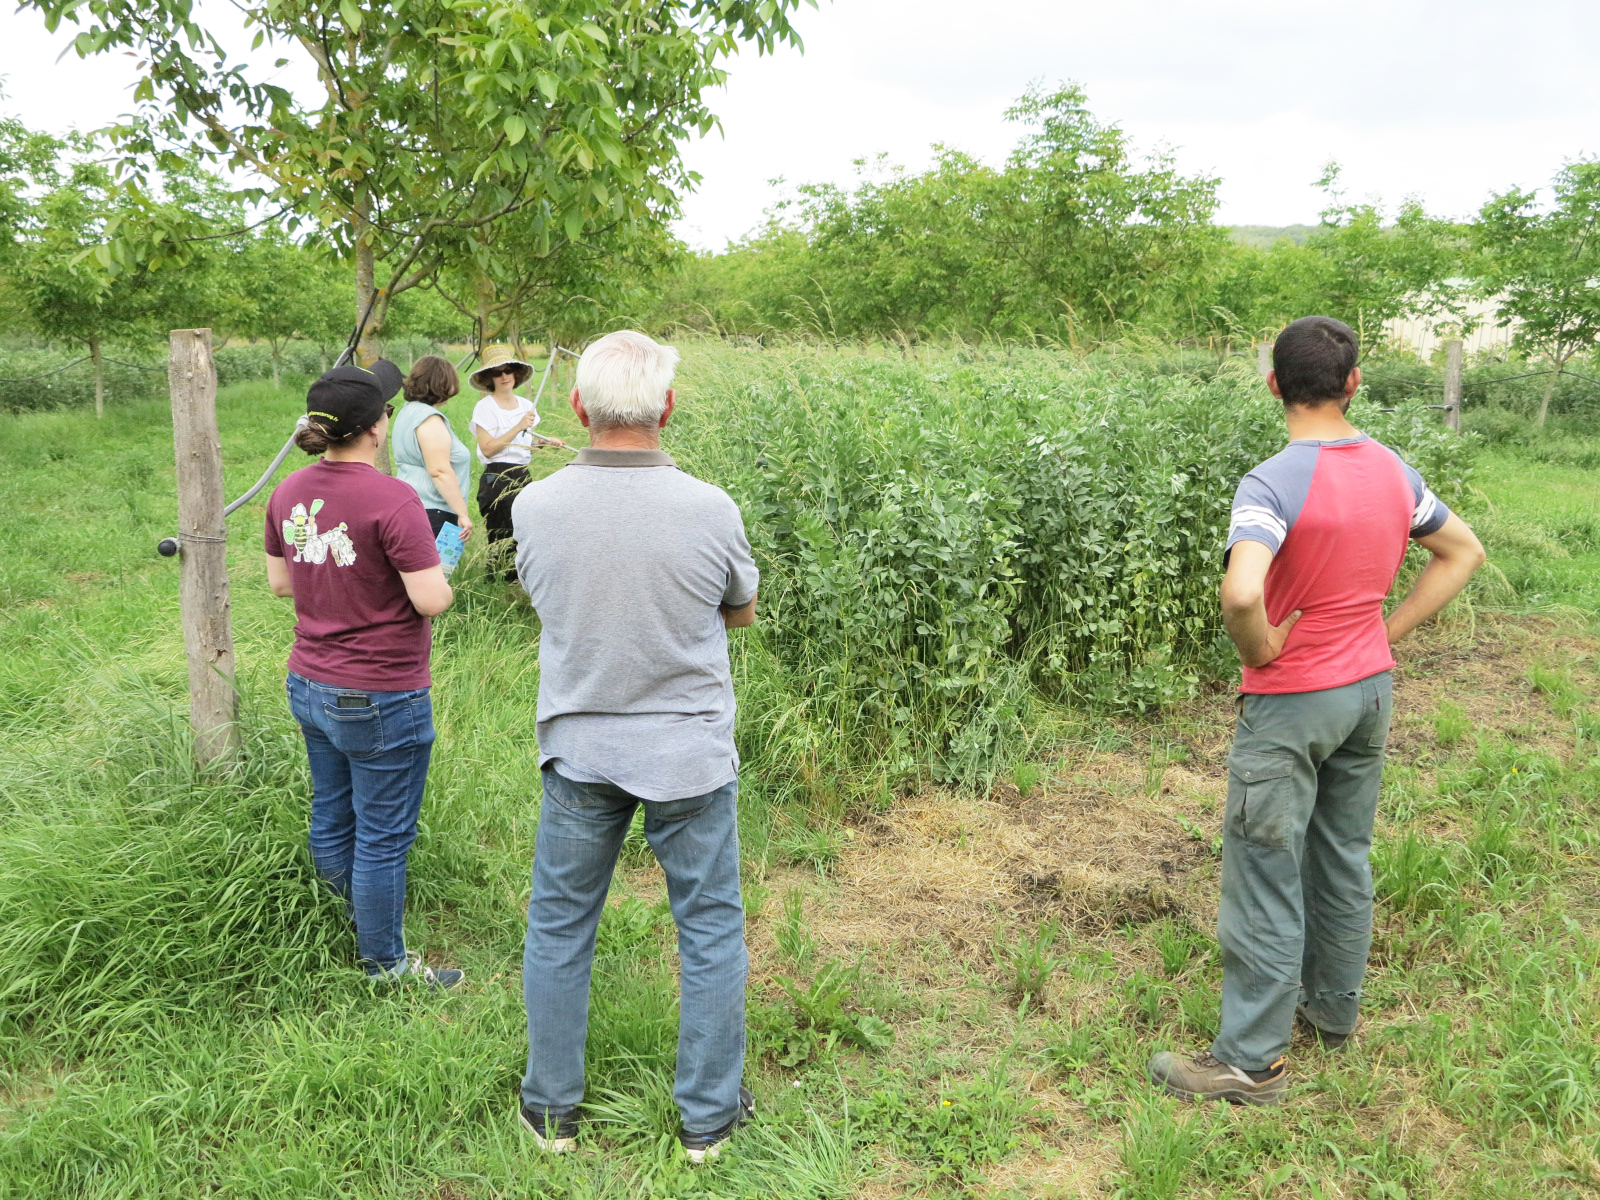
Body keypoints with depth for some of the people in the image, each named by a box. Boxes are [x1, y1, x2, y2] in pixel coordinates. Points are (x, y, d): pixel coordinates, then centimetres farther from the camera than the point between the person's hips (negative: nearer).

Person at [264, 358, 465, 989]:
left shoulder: (289, 493, 2)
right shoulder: (392, 499, -21)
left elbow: (279, 582, 13)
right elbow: (431, 600, -23)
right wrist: (433, 570, -3)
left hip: (308, 687, 8)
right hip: (380, 700, -8)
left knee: (331, 819, 21)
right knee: (383, 836, 7)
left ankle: (346, 933, 40)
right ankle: (385, 964, 22)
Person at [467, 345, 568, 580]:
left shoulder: (526, 405, 12)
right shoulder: (485, 407, -6)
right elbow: (487, 449, -15)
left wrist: (544, 442, 4)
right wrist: (519, 427, -17)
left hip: (522, 476, 6)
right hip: (496, 479, -6)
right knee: (501, 543, -5)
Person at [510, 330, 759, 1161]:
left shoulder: (535, 507, -13)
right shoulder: (710, 511, -19)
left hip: (578, 749, 2)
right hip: (689, 754, -1)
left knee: (558, 926, 19)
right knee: (710, 930, 15)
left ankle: (550, 1108, 34)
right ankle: (708, 1115, 28)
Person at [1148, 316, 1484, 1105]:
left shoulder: (1273, 482, -22)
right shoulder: (1391, 471, 1)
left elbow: (1240, 594, -38)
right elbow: (1463, 552, 14)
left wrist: (1262, 649, -17)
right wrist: (1388, 633, 9)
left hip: (1291, 704, -7)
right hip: (1370, 689, 7)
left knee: (1265, 876, 2)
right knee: (1346, 856, 20)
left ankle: (1252, 1061, 13)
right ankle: (1334, 1010, 37)